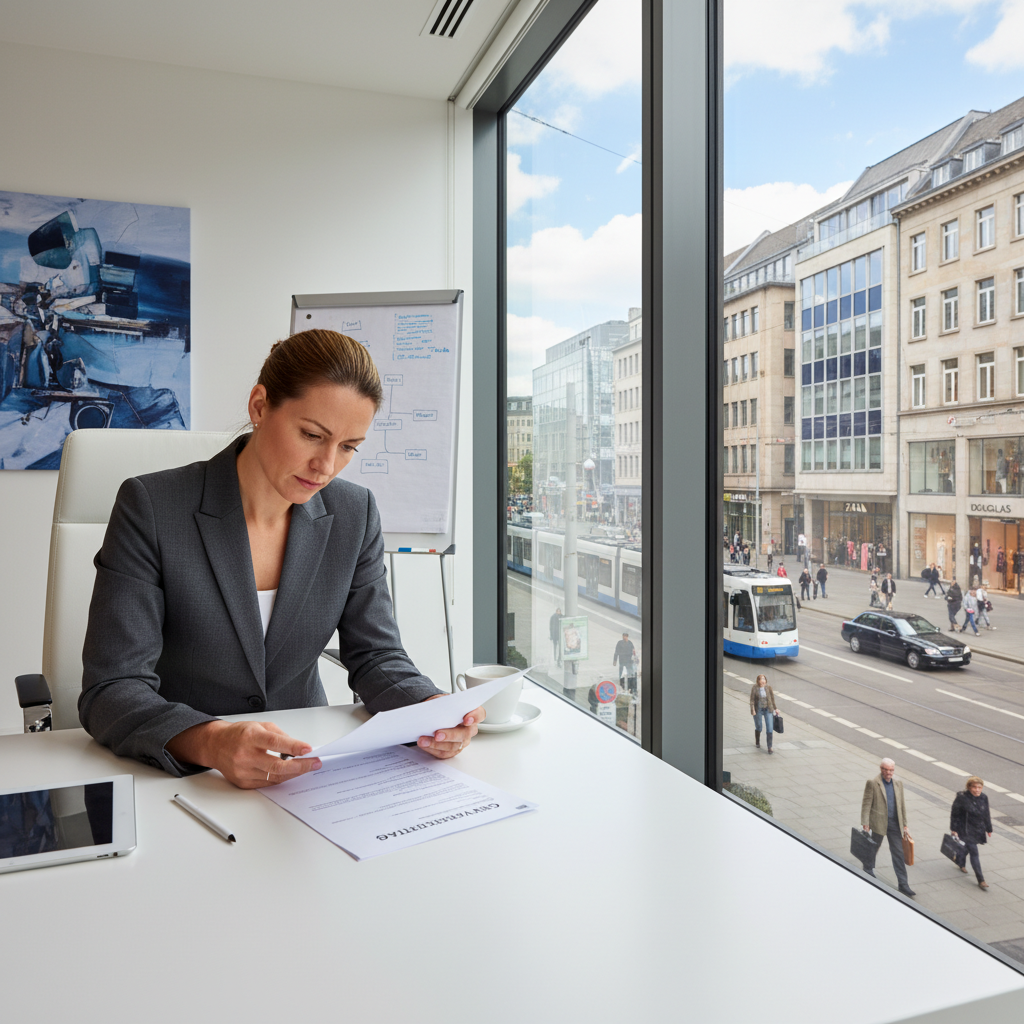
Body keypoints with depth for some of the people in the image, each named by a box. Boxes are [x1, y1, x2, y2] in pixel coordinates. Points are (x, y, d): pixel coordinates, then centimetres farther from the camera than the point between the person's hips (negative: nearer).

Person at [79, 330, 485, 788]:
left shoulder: (354, 515, -1)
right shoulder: (150, 508, -13)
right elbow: (112, 689, -17)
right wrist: (211, 743, -36)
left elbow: (375, 656, 1)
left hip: (303, 765, 2)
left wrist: (433, 710, -20)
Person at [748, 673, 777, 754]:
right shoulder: (754, 688, -10)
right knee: (759, 728, 13)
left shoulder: (769, 688, -5)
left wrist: (775, 708, 12)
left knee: (770, 728, -7)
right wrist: (753, 710, -17)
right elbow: (752, 700, -9)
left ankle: (769, 747, -2)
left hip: (768, 710, 1)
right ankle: (757, 742, 41)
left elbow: (772, 699, 6)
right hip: (758, 710, -1)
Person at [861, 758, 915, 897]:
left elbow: (902, 805, 13)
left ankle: (903, 885, 8)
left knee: (898, 853, 3)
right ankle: (868, 871, 37)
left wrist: (904, 825, 12)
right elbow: (866, 804, -10)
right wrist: (865, 824, -14)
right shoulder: (872, 783, -10)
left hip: (895, 824, 4)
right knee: (873, 848, 13)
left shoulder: (898, 784, 7)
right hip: (878, 823, -4)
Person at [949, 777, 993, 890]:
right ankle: (980, 879, -2)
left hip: (978, 829, 6)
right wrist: (953, 829, -11)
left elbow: (986, 815, 10)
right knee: (974, 852, -8)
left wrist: (989, 829, 14)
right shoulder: (962, 798, -19)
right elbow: (954, 814, -12)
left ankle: (960, 862, 52)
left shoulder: (983, 798, -2)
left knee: (968, 847, 22)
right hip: (966, 831, -6)